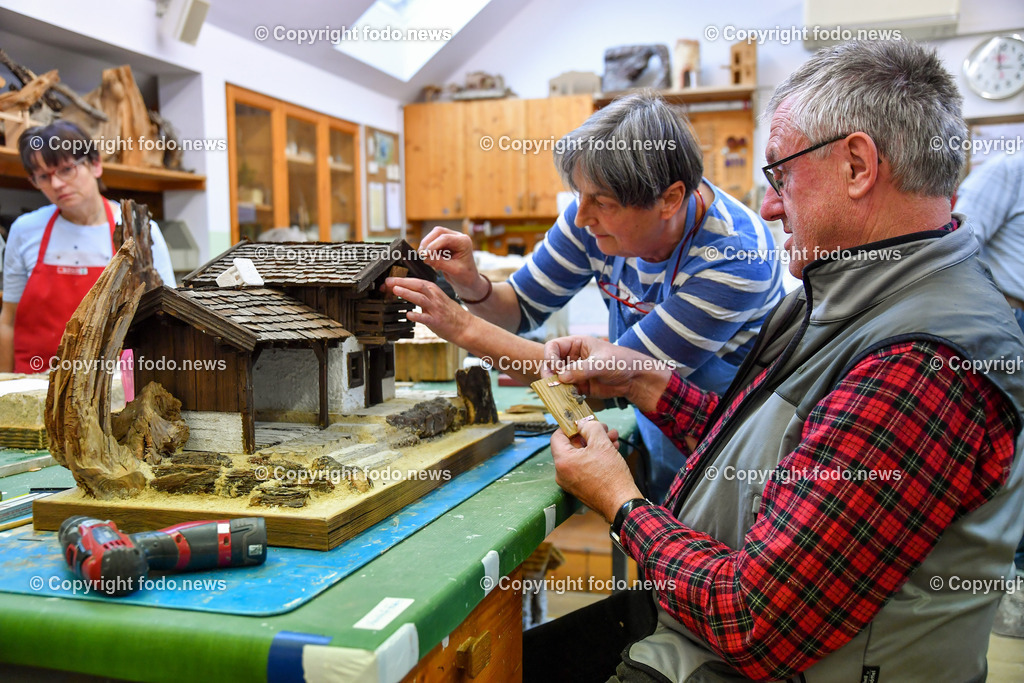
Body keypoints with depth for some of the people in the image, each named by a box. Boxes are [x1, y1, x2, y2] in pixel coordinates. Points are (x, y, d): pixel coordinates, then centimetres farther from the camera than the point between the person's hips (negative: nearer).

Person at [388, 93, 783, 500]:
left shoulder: (737, 260, -28)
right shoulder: (600, 213, -11)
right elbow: (522, 306, 1)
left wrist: (465, 329, -29)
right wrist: (471, 286, -23)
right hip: (653, 434, 4)